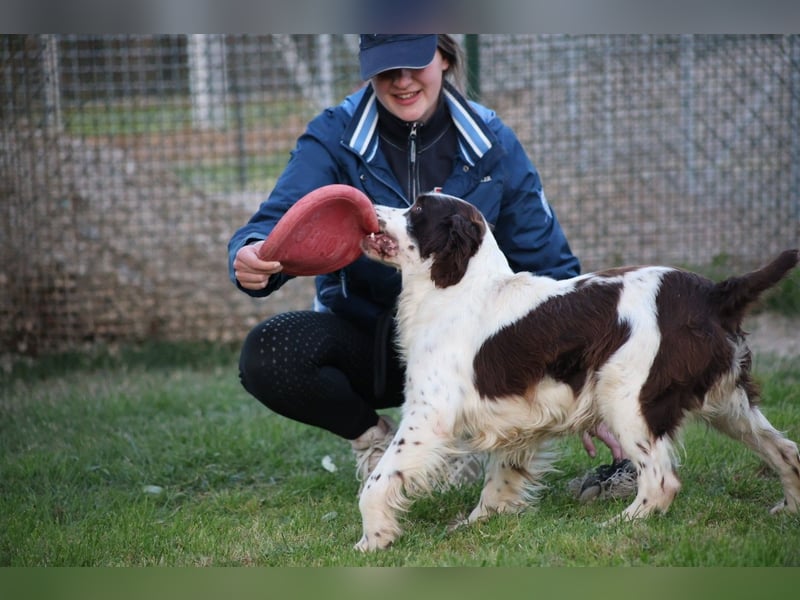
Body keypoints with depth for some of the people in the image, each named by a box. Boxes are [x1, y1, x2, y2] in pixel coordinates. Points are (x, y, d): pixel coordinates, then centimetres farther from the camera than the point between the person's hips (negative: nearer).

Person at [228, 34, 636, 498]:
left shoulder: (491, 145, -7)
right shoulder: (334, 138, -10)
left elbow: (549, 266, -5)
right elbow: (284, 221, -24)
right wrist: (255, 256, -51)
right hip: (365, 334, 0)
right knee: (268, 355, -31)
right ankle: (371, 433, 2)